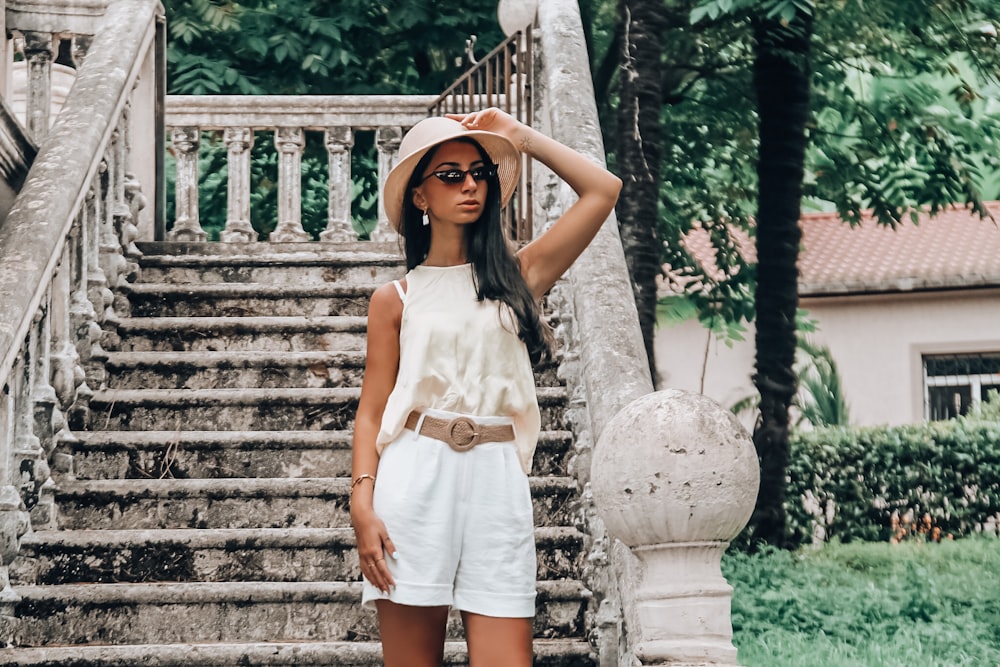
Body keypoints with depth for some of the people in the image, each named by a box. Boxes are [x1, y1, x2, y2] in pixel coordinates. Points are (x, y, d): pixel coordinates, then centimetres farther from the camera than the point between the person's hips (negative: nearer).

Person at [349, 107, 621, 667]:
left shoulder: (518, 275, 13)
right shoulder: (396, 298, 10)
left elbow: (603, 189, 6)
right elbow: (371, 412, 7)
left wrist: (519, 136, 14)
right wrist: (363, 506, -7)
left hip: (498, 479, 1)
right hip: (415, 477, -1)